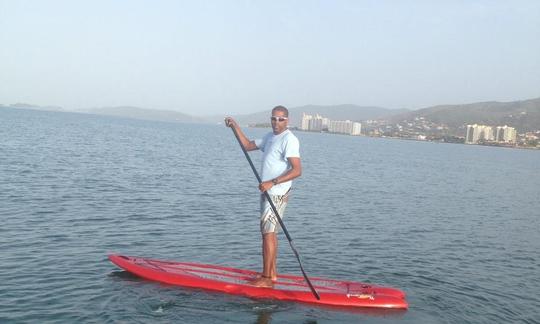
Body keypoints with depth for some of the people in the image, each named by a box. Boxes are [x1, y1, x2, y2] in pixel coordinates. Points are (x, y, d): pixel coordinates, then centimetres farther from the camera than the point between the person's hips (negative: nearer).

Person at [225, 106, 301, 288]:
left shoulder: (289, 140, -15)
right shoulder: (270, 137, 15)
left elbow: (297, 170, -23)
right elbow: (248, 145, 22)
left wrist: (272, 182, -29)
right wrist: (235, 126, 12)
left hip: (277, 194, -9)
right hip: (268, 192, 9)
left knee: (268, 233, -9)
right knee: (270, 232, 13)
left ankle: (266, 278, -4)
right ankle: (272, 273, 21)